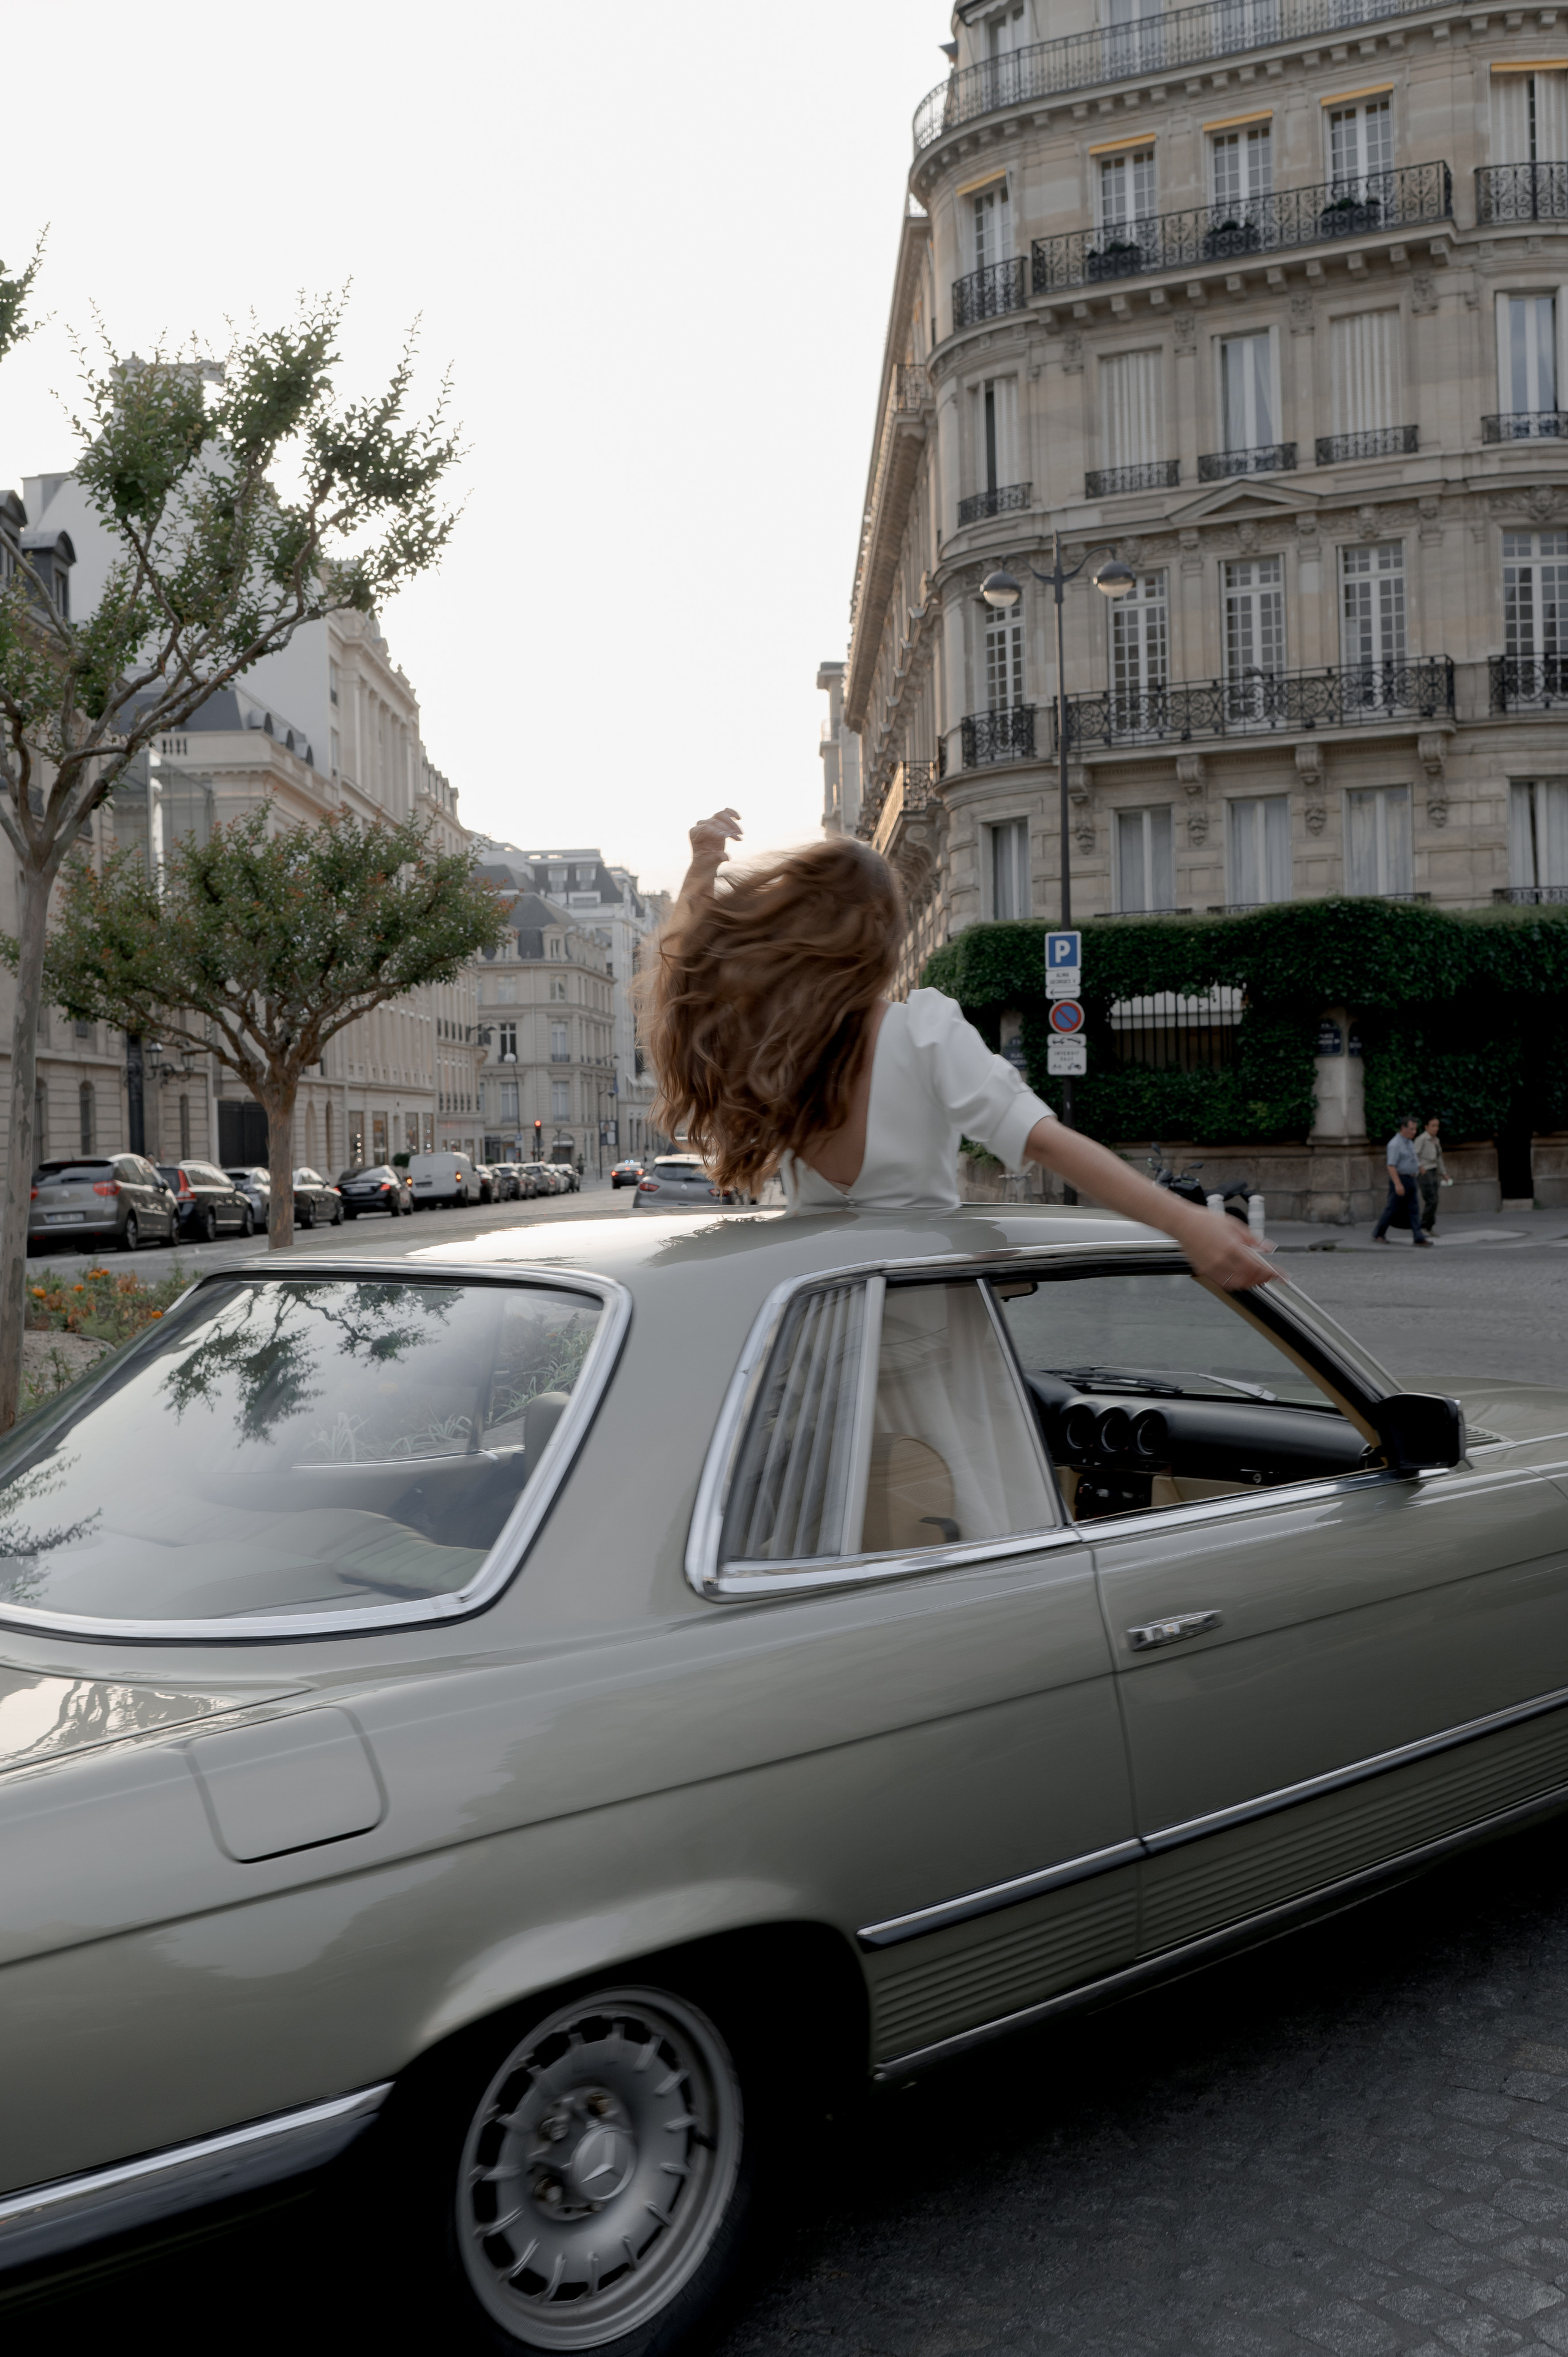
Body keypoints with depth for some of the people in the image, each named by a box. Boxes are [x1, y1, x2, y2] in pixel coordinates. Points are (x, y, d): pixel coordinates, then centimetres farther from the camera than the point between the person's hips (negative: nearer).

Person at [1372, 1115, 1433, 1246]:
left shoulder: (1408, 1142, 13)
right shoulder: (1395, 1144, -16)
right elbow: (1391, 1166, -21)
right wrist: (1398, 1184, -26)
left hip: (1410, 1181, 8)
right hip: (1399, 1180, -8)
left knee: (1414, 1209, 0)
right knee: (1392, 1209, -1)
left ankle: (1418, 1238, -4)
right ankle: (1378, 1235, 11)